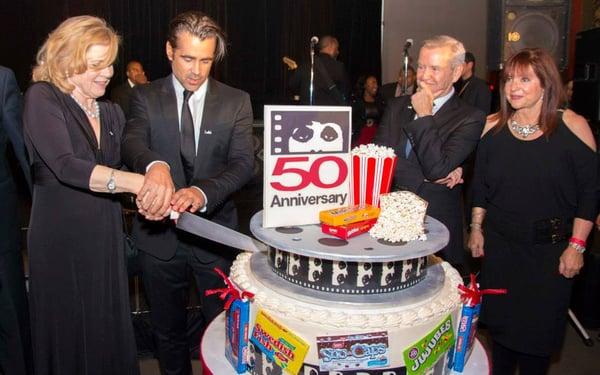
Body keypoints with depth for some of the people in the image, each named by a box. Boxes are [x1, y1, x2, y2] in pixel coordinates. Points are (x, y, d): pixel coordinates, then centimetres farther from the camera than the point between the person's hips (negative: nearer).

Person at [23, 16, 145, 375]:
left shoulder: (113, 112, 11)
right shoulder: (43, 98, -7)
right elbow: (65, 166, -23)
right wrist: (134, 182, -35)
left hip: (107, 240, 5)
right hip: (61, 241, -5)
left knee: (111, 332, 11)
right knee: (68, 335, 7)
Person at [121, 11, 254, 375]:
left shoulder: (236, 101, -3)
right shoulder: (146, 97, -1)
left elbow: (244, 163, -14)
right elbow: (133, 143, -19)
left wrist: (203, 192, -34)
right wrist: (155, 166, -43)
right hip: (160, 233, 1)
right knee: (169, 329, 20)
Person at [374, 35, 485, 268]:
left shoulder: (470, 119, -6)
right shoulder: (397, 106, 9)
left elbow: (437, 169, -18)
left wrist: (424, 116, -14)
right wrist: (424, 177, -13)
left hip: (435, 225, -3)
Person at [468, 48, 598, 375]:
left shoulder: (572, 126, -10)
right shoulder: (492, 127, -1)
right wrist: (476, 229, 9)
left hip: (550, 249, -3)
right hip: (499, 243, 3)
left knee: (540, 324, 10)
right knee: (500, 319, 16)